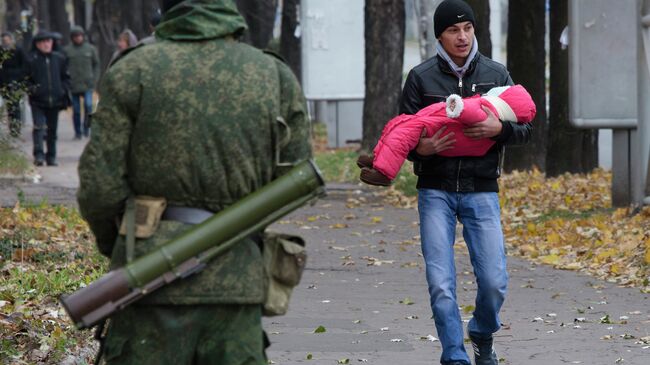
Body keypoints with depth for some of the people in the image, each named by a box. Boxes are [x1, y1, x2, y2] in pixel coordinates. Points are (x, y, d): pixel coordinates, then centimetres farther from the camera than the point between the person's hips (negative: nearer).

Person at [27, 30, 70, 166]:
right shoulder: (31, 59, -5)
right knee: (39, 127, -17)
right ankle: (39, 155, -17)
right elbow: (26, 79, 2)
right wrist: (31, 89, -15)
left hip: (55, 101, 4)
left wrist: (64, 90, 3)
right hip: (38, 101, -4)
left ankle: (51, 157, 20)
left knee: (52, 130, 11)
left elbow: (66, 77, 17)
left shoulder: (59, 58, 8)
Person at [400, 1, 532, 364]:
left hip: (481, 190, 1)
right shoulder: (422, 76, 1)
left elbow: (525, 128, 6)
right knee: (440, 283, -8)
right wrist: (419, 148, -18)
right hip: (436, 191, -1)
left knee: (494, 281, -5)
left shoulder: (496, 74, 5)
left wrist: (499, 128, -15)